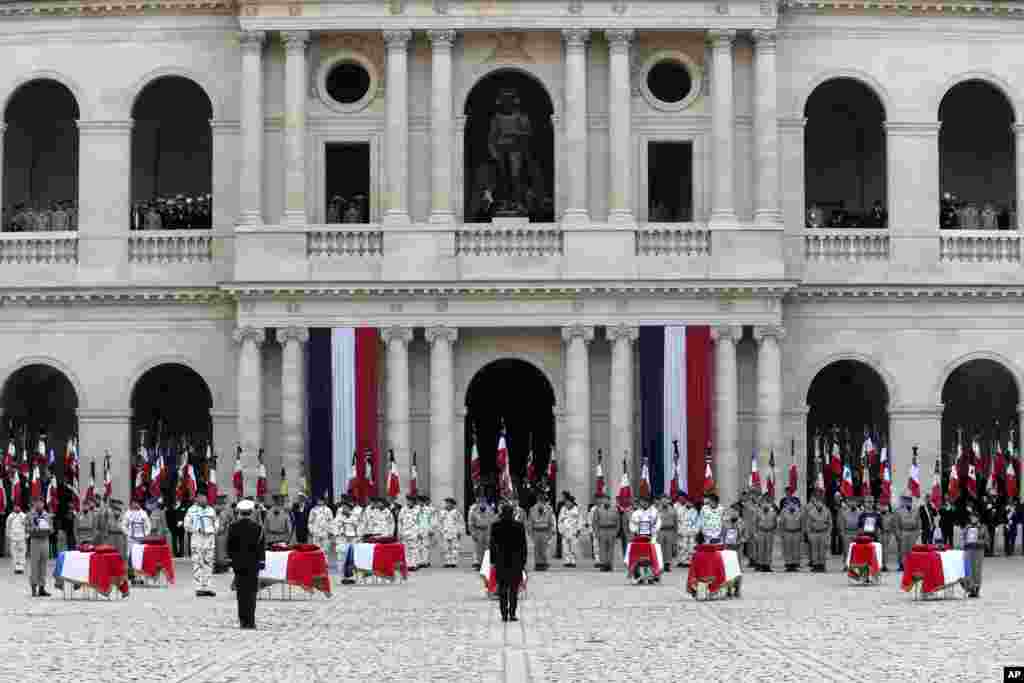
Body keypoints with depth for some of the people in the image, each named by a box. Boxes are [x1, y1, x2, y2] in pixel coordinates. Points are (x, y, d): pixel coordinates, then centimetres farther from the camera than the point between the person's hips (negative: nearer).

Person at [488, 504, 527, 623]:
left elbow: (492, 544, 1)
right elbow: (523, 545, -3)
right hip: (515, 561, -1)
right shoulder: (519, 526, -5)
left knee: (502, 589, 8)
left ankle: (504, 614, 4)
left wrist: (493, 561, 7)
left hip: (500, 561, 1)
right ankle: (512, 614, -1)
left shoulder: (495, 526, -2)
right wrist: (523, 561, 4)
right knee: (514, 589, 5)